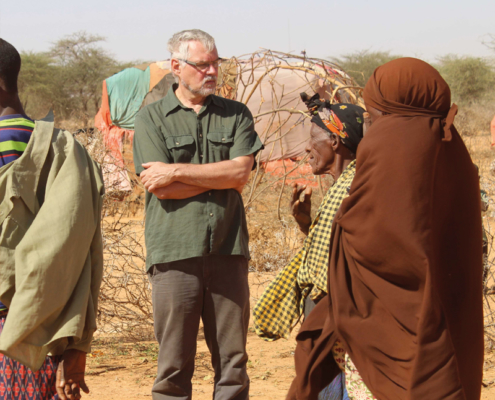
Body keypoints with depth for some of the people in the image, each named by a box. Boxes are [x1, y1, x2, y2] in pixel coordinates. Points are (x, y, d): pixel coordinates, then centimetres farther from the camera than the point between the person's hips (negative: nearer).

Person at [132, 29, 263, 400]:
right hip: (175, 252, -2)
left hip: (227, 251, 2)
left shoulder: (236, 115, 12)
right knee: (174, 363, 0)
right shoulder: (151, 117, 6)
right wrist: (221, 176, -3)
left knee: (233, 359, 4)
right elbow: (160, 188, -6)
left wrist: (177, 171, -7)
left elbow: (241, 172, -3)